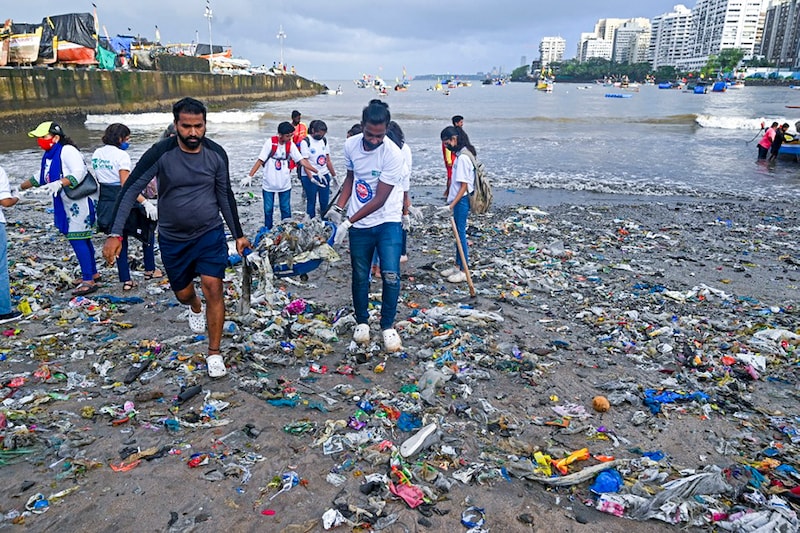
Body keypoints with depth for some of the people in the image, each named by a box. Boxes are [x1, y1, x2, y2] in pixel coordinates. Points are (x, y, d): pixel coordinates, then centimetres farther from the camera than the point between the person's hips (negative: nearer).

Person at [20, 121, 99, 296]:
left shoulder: (67, 151, -17)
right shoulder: (49, 155, 12)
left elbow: (79, 171, -29)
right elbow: (41, 177, 25)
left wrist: (59, 183, -39)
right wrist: (21, 187, 28)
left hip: (78, 202, -10)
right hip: (66, 203, 10)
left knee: (77, 239, -11)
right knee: (82, 239, 16)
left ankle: (88, 281, -7)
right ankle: (92, 273, 28)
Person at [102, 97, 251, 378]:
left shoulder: (216, 153, -9)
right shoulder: (161, 153, -16)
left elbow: (225, 195, 2)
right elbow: (131, 189, -15)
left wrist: (239, 235, 4)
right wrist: (115, 234, -23)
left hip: (210, 234, 0)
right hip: (173, 239, 0)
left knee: (213, 289, -12)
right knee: (183, 293, 16)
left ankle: (214, 353, 5)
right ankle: (196, 309, 56)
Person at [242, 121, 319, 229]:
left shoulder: (290, 145, -5)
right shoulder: (270, 143, -13)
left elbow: (302, 160, -5)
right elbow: (260, 161, -12)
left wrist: (316, 172, -13)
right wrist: (249, 176, -18)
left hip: (285, 184, 2)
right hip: (269, 184, -2)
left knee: (286, 210, 9)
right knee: (268, 209, 8)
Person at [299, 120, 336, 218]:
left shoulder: (324, 140, 8)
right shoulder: (305, 142, -10)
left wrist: (334, 175, 14)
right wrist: (311, 178, -26)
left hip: (324, 176, 5)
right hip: (310, 177, -5)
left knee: (325, 202, 8)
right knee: (311, 202, 3)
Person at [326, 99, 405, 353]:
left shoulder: (393, 154, -21)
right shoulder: (350, 145, -5)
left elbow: (379, 200, -20)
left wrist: (348, 222, -19)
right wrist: (339, 208, -1)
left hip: (387, 222, -4)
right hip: (358, 224, 4)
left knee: (391, 275, -11)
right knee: (360, 276, 11)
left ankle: (388, 326, 9)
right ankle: (362, 322, 31)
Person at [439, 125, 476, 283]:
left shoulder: (462, 158, -19)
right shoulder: (460, 155, 10)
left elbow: (464, 186, -21)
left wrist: (451, 205, -22)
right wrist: (451, 200, 19)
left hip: (462, 201, -10)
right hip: (458, 200, 10)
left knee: (461, 233, -3)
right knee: (458, 233, 15)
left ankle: (463, 271, 6)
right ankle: (458, 266, 26)